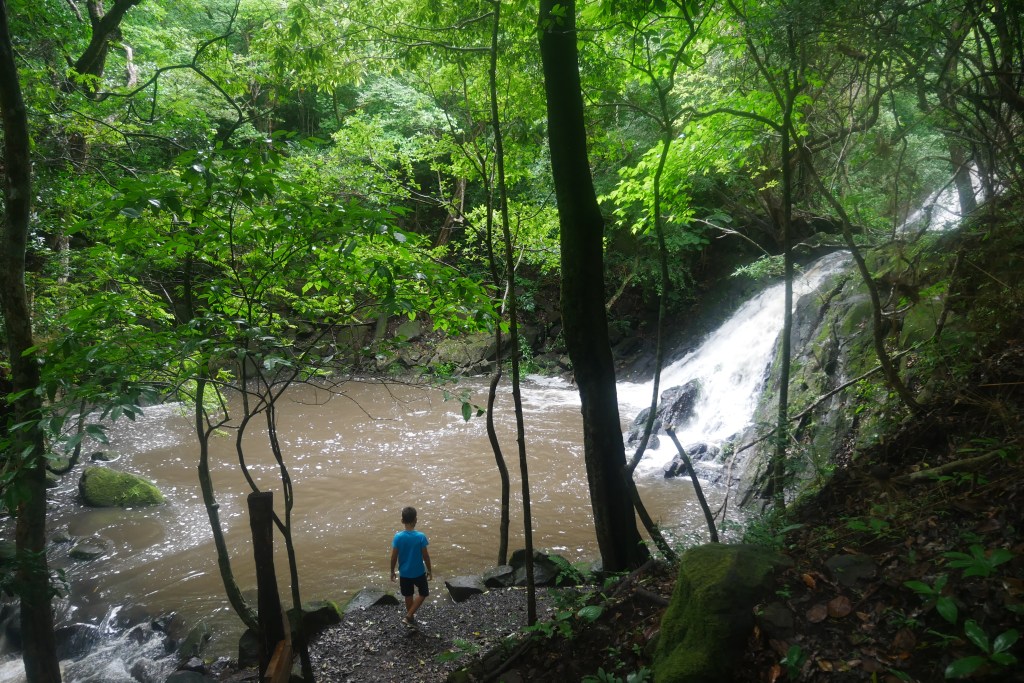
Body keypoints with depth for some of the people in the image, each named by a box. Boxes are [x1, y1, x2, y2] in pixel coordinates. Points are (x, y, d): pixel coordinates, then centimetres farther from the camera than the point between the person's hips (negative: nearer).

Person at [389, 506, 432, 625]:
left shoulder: (398, 537, -15)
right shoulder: (421, 536, -20)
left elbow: (394, 557, -8)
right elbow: (426, 556, -12)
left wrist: (392, 571, 7)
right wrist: (429, 570, 3)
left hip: (404, 573, 2)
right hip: (419, 572, -2)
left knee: (408, 596, 21)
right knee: (423, 594, 19)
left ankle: (411, 617, 36)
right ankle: (409, 616, 10)